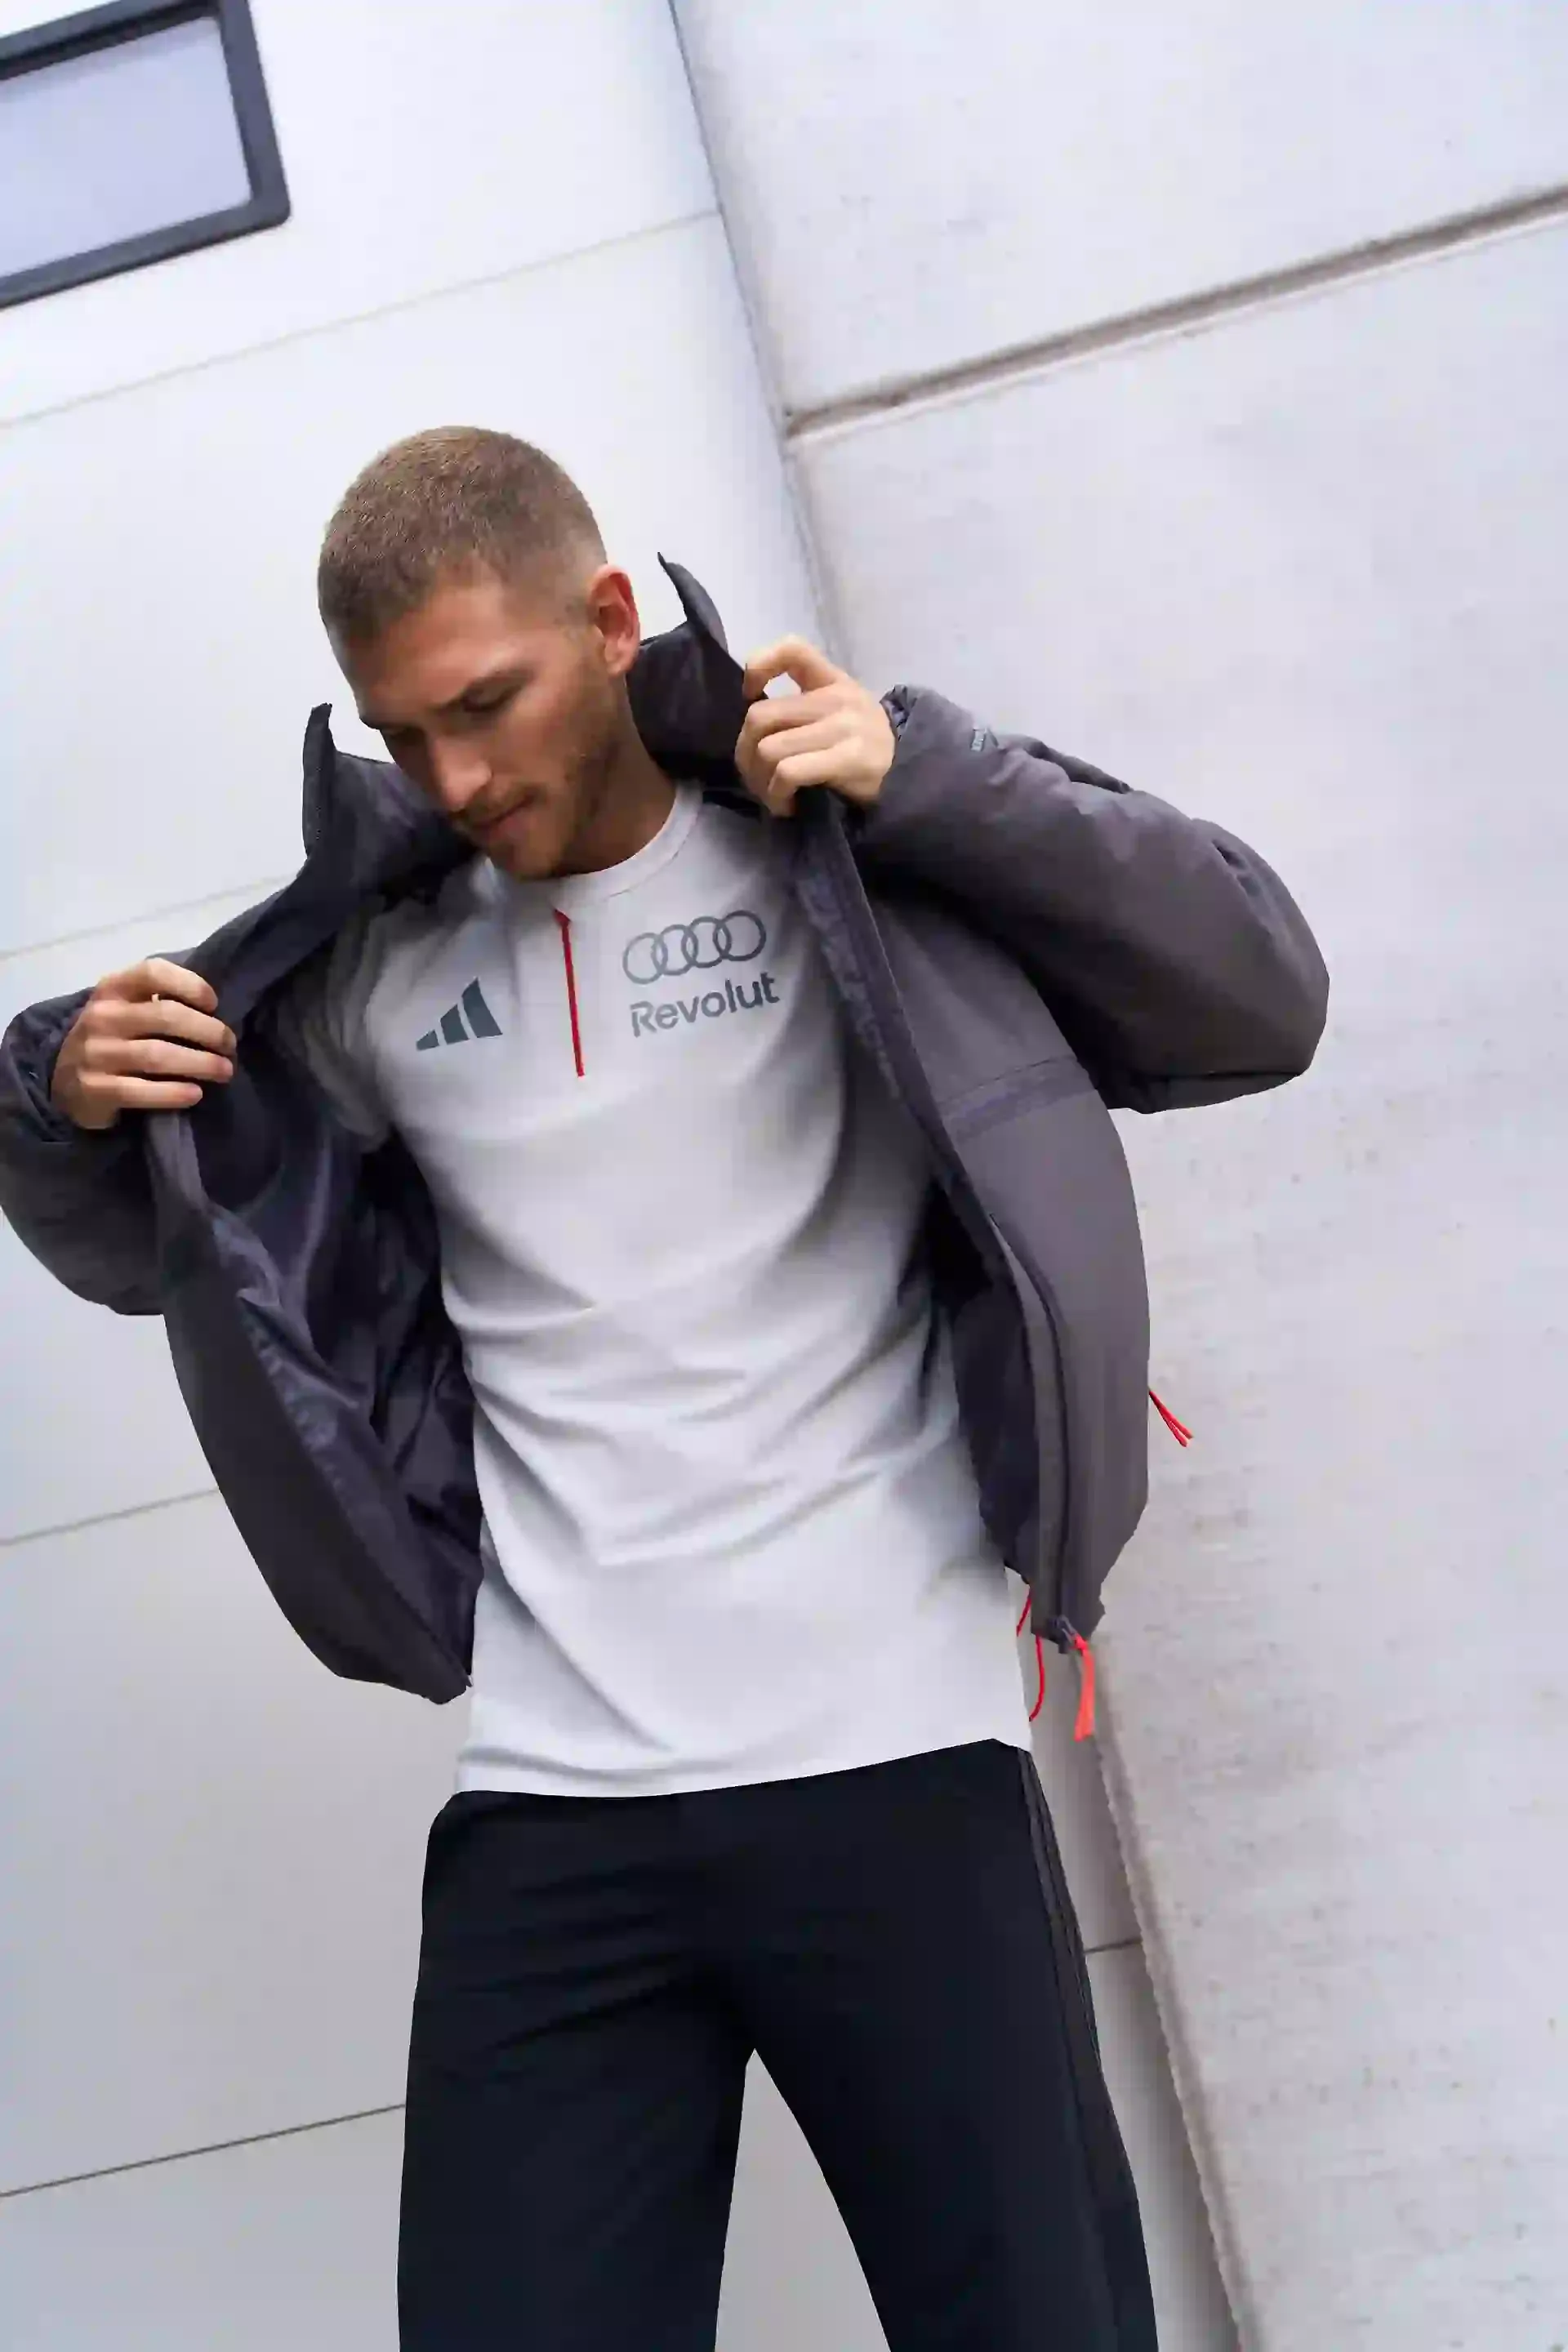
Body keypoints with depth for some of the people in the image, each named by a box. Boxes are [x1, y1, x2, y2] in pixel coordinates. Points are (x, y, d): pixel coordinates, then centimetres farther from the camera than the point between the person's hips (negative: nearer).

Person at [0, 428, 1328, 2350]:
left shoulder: (851, 865, 1)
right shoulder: (368, 970, 9)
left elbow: (1261, 1008, -4)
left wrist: (931, 778, -15)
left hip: (892, 1765, -2)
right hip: (545, 1822, 3)